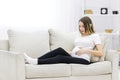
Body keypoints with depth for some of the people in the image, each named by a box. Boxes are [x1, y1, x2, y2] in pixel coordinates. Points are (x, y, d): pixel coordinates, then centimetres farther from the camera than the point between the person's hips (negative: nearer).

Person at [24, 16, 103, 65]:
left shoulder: (95, 36, 7)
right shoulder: (79, 36, 27)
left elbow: (100, 53, -4)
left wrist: (86, 50, -13)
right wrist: (68, 52, 1)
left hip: (84, 60, -6)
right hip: (73, 58, 6)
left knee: (60, 58, -30)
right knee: (60, 50, -24)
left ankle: (37, 62, -39)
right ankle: (36, 60, -30)